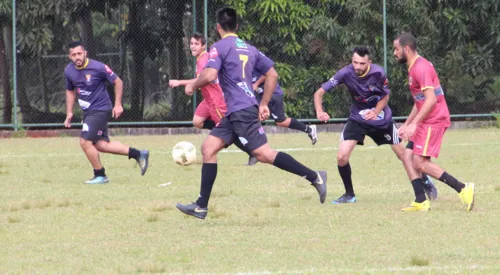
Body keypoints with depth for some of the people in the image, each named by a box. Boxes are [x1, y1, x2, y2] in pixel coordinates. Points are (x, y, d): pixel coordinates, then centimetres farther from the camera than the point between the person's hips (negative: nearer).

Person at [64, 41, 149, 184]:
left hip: (100, 110, -7)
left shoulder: (98, 67, -18)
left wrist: (118, 105, -9)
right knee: (100, 145, 6)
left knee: (85, 141, -13)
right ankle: (137, 154, 15)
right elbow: (70, 90, 17)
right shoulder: (69, 71, 0)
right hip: (88, 112, 7)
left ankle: (100, 176, 3)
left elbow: (117, 82, -7)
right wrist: (69, 112, 10)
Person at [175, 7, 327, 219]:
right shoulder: (249, 48, 16)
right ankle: (201, 206, 5)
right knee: (208, 148, 8)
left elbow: (209, 75, -21)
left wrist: (192, 86, -1)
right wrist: (264, 104, 18)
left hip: (242, 111, -9)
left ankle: (314, 177, -15)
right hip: (233, 113, 9)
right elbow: (272, 75, 16)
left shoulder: (219, 47, -7)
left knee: (263, 154, -12)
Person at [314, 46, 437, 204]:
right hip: (357, 118, 0)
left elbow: (385, 96, -4)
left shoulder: (378, 73, -22)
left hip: (381, 118, 0)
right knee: (342, 157, -14)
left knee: (403, 154, 6)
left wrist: (376, 112, -22)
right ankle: (349, 195, 7)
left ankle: (425, 181, 32)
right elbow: (319, 92, -21)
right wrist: (319, 111, -40)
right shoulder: (346, 73, -23)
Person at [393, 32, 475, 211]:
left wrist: (414, 124, -27)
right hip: (426, 122, 10)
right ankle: (420, 202, 4)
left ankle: (462, 189, -12)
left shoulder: (421, 68, -16)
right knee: (408, 156, 5)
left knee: (420, 163, -13)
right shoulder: (414, 68, 17)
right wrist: (406, 125, 24)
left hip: (434, 121, -10)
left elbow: (431, 100, -25)